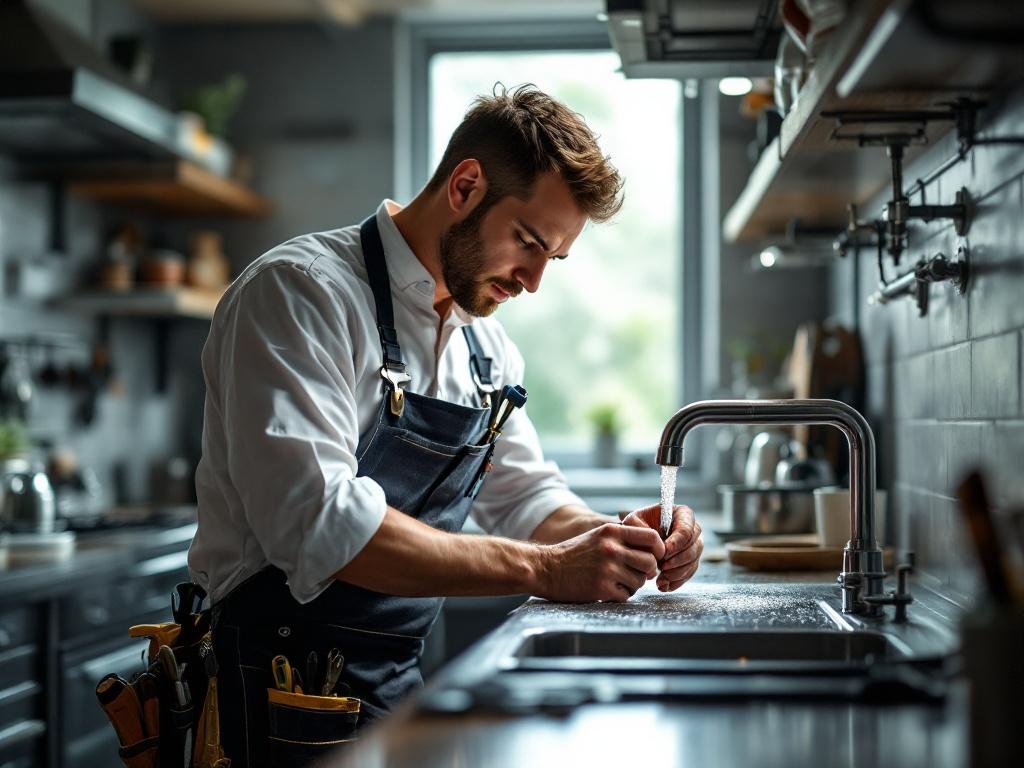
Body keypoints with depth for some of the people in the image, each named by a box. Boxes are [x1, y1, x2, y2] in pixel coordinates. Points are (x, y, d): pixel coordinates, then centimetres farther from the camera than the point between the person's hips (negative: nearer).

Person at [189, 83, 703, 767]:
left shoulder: (486, 345, 11)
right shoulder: (300, 292, -15)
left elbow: (525, 494, 17)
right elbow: (319, 524, -26)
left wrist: (617, 540, -5)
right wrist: (542, 569, -27)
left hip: (404, 684, 8)